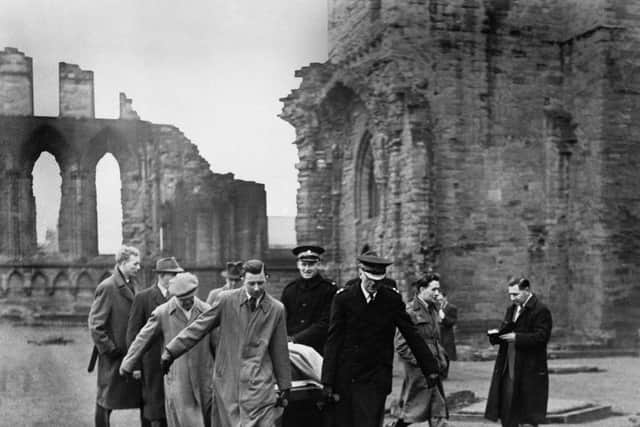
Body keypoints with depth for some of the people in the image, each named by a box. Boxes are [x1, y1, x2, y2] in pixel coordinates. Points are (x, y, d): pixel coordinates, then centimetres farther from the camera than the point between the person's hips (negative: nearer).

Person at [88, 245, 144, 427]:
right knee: (106, 401, 6)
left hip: (132, 354, 8)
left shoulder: (131, 285, 10)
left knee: (144, 398, 6)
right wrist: (110, 349, -15)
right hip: (113, 358, -7)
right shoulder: (107, 287, -14)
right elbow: (95, 324, -16)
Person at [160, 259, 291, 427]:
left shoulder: (276, 309, 2)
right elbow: (198, 328, 3)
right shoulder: (226, 300, -1)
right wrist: (170, 351, -1)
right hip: (226, 380, 1)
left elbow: (280, 351, 9)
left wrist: (284, 386, 13)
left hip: (259, 383, -1)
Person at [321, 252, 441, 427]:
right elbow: (333, 342, -4)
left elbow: (412, 335, 7)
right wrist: (327, 382, -8)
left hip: (374, 380, 0)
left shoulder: (392, 299, 1)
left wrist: (430, 368, 5)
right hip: (344, 379, 0)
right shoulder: (343, 298, -3)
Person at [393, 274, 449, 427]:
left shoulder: (432, 309, 13)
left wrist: (442, 359, 11)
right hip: (419, 369, -8)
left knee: (438, 410, 6)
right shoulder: (411, 311, -12)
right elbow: (401, 344, -14)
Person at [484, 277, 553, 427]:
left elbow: (541, 337, -18)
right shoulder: (512, 309, 17)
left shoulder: (540, 310, -10)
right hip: (508, 369, 8)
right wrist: (496, 334, -2)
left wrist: (516, 337, -22)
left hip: (529, 371, -8)